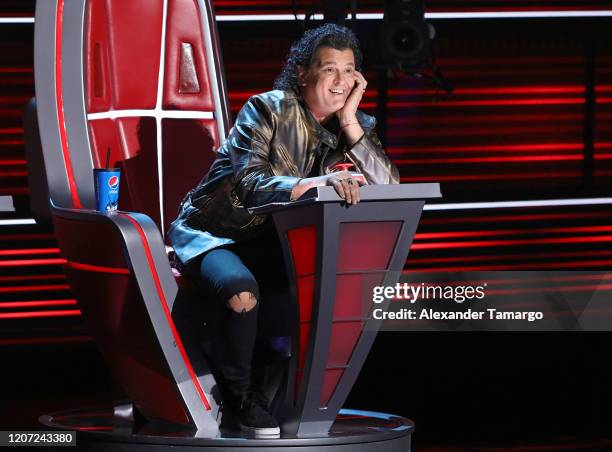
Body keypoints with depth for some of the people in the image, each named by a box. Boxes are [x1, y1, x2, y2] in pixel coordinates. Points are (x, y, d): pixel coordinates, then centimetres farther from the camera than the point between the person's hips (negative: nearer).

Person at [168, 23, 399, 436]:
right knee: (244, 293, -36)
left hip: (272, 245, 6)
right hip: (214, 234, -6)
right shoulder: (268, 110, -15)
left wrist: (350, 121, -19)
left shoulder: (354, 125, 1)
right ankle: (238, 395, -10)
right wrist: (317, 183, -47)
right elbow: (249, 184, -31)